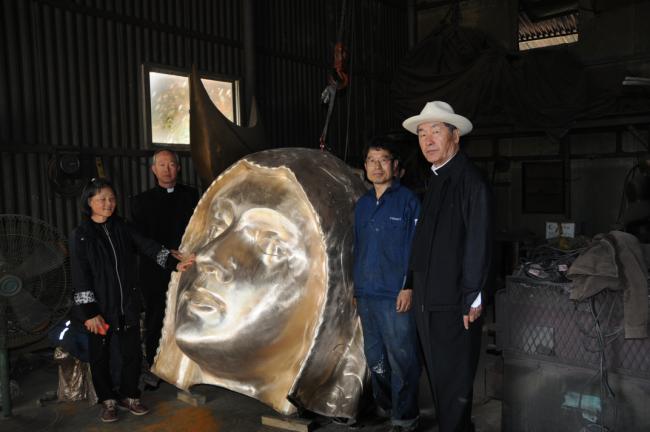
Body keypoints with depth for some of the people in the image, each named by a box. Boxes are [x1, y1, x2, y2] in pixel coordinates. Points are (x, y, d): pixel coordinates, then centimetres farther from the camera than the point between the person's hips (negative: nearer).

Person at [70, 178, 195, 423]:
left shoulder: (122, 228, 5)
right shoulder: (80, 235, -5)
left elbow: (148, 247, -4)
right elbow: (80, 276, -9)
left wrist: (175, 264, -18)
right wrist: (89, 312, -13)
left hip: (127, 304, 3)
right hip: (100, 307, -3)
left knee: (133, 352, 8)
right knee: (100, 356, 10)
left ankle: (129, 397, 27)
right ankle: (108, 401, 28)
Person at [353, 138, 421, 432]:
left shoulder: (407, 200, -6)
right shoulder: (362, 204, 13)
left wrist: (408, 287, -15)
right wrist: (356, 287, 14)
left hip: (396, 295, -6)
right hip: (366, 295, 6)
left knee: (401, 360, 1)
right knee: (375, 357, 17)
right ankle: (383, 406, 35)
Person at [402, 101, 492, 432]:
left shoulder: (471, 181, -13)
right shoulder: (435, 179, 13)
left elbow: (479, 244, -15)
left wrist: (471, 301, -14)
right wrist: (417, 289, 10)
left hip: (454, 302, -8)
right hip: (427, 299, 8)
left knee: (454, 380, 5)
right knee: (437, 376, 18)